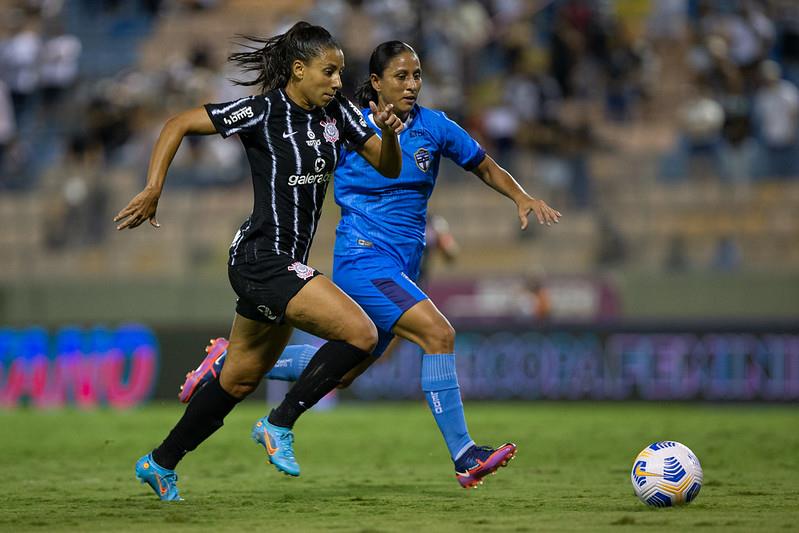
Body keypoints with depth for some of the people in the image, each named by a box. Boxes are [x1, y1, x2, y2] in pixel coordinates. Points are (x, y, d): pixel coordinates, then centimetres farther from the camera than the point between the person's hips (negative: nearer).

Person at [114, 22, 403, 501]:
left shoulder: (336, 111, 4)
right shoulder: (264, 112, -15)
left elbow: (388, 167, 7)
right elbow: (179, 125, -11)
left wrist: (389, 133, -13)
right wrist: (153, 191, -16)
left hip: (288, 263, 8)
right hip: (261, 258, -8)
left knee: (242, 378, 18)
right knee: (361, 334, -19)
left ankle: (161, 463, 32)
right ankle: (280, 424, -5)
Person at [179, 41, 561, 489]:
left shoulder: (435, 127, 4)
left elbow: (486, 167, 13)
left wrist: (522, 198, 0)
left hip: (402, 265, 6)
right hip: (363, 260, -6)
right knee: (439, 334, -23)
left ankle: (232, 360, 29)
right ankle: (465, 457, -23)